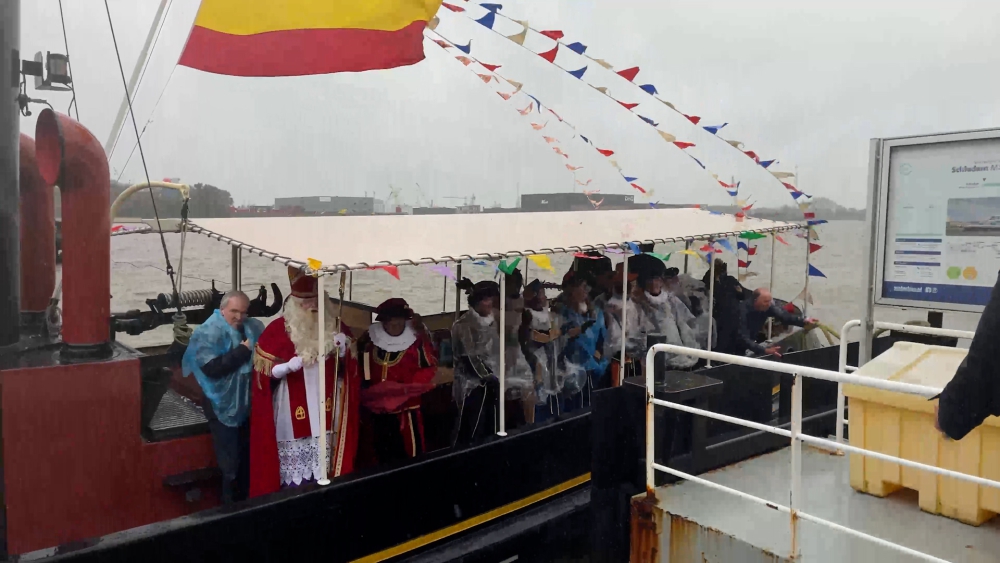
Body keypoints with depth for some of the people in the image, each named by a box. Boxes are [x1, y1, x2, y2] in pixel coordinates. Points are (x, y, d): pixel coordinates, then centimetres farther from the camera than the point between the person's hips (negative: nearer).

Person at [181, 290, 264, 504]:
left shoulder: (254, 328, 5)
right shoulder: (208, 332, -12)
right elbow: (211, 367, -24)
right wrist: (243, 351, -21)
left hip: (249, 404, 6)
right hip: (223, 406, -5)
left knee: (248, 458, 18)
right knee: (230, 463, 5)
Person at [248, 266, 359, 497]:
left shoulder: (332, 325, 5)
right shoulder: (278, 329, -7)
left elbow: (346, 368, 12)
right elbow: (263, 370, -6)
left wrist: (343, 351, -9)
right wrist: (289, 366, -23)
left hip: (324, 412, 4)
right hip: (293, 414, -3)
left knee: (323, 468, 11)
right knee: (293, 473, 0)